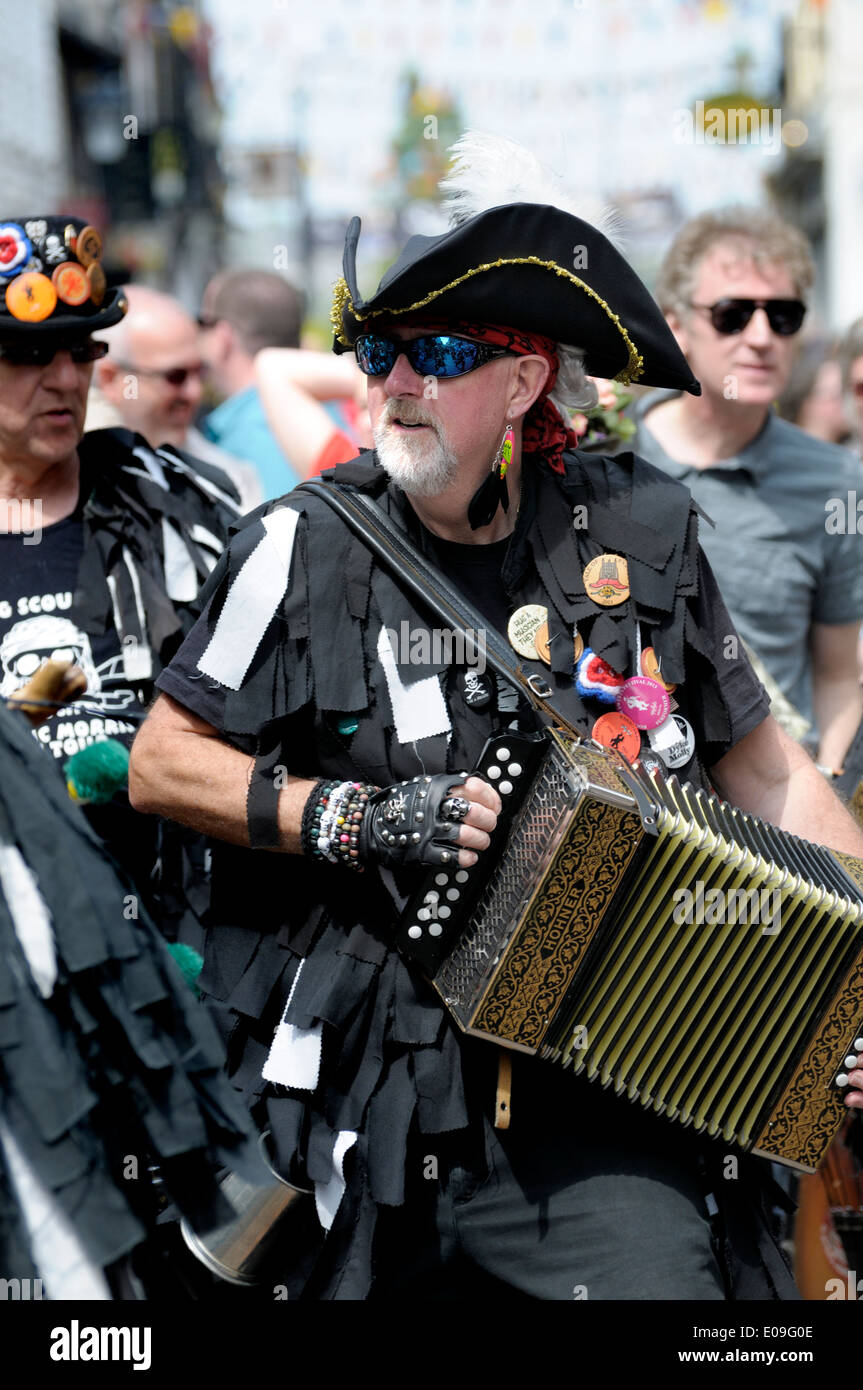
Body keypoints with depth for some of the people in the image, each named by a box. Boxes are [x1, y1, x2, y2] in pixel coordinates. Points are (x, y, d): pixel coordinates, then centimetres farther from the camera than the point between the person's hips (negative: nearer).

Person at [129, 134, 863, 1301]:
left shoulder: (637, 533, 1)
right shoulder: (304, 550, -4)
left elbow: (762, 772, 10)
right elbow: (161, 765, 1)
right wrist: (356, 816, -12)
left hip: (595, 1097, 0)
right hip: (365, 1103, 0)